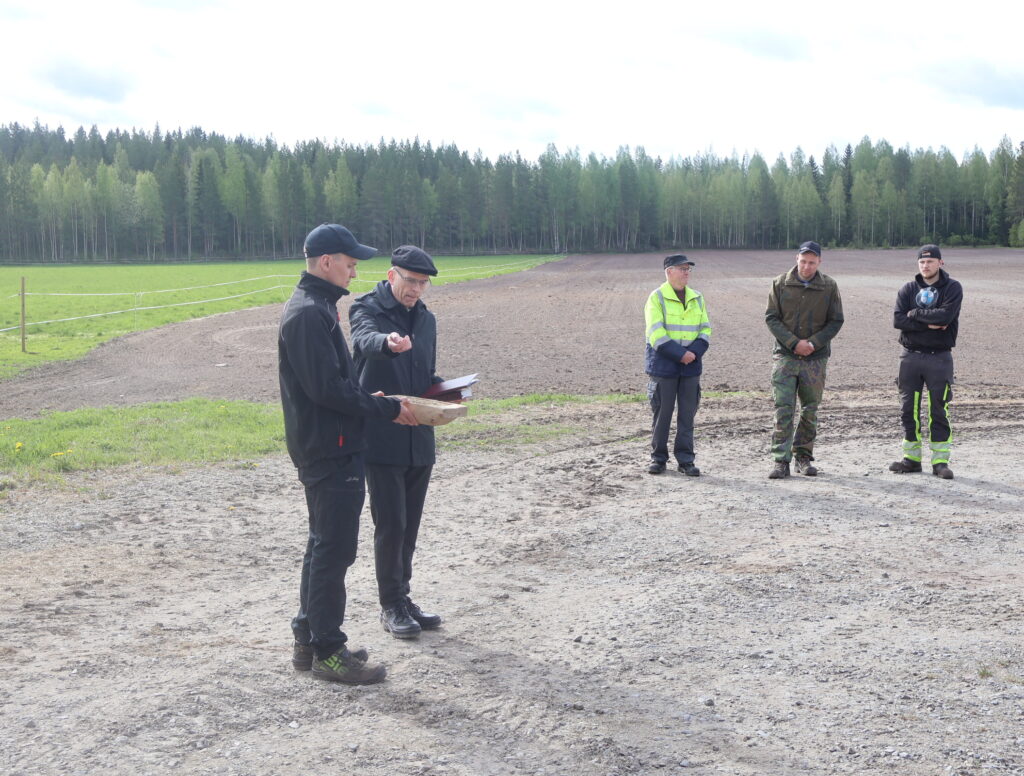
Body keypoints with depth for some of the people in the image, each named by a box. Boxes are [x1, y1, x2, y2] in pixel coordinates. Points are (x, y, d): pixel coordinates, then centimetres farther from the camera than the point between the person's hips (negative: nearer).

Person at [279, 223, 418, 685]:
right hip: (329, 451, -11)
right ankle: (328, 651, 3)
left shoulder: (317, 308, 15)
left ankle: (309, 640, 26)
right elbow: (328, 388, -22)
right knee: (333, 551, -5)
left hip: (325, 450, 11)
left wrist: (372, 400, 10)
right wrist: (387, 409, -15)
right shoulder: (309, 313, -17)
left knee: (325, 546, 17)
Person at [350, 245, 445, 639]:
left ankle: (402, 598, 24)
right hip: (382, 439, -6)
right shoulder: (367, 309, -6)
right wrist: (388, 343, -54)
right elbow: (367, 339, -31)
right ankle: (391, 606, 8)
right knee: (391, 524, -4)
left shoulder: (425, 318, 14)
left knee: (409, 525, 13)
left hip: (419, 439, 6)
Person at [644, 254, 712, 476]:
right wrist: (680, 354, -17)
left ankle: (686, 459, 10)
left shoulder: (697, 299, 11)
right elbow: (656, 333, -12)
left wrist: (695, 352, -10)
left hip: (690, 366, 4)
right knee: (662, 413, 2)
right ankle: (658, 458, 12)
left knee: (687, 414, 4)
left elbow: (705, 330, 9)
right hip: (663, 366, -4)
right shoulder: (657, 298, -5)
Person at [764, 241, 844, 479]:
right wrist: (793, 342, -13)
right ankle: (781, 462, -6)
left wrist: (813, 343, -11)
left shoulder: (829, 286, 2)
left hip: (815, 358, 1)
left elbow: (836, 321, 3)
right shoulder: (781, 283, 0)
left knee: (810, 411, 8)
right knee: (783, 410, -7)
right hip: (785, 355, -1)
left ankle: (804, 457, 20)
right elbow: (771, 318, -1)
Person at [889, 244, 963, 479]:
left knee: (938, 410, -2)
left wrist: (916, 313, -9)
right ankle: (911, 457, 15)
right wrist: (929, 324, -14)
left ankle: (940, 460, 3)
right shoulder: (908, 289, 8)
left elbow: (946, 315, -18)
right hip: (910, 356, 3)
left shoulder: (952, 288, -1)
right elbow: (897, 319, -6)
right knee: (909, 409, 6)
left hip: (939, 357, -3)